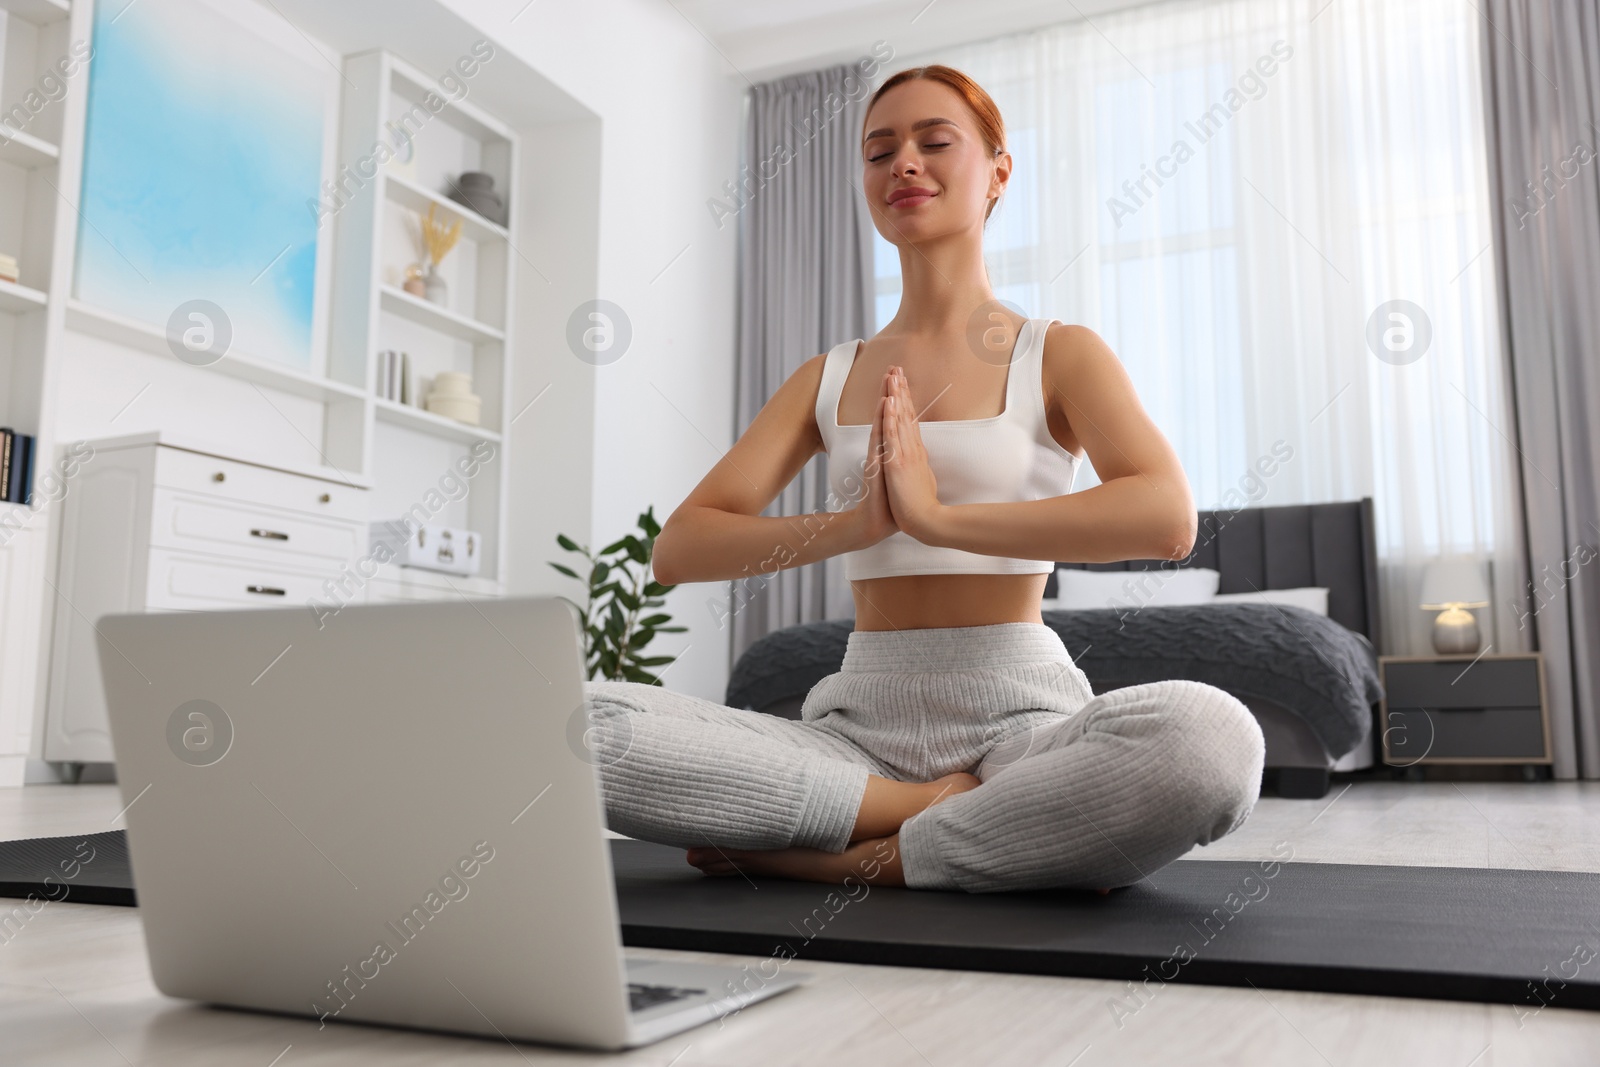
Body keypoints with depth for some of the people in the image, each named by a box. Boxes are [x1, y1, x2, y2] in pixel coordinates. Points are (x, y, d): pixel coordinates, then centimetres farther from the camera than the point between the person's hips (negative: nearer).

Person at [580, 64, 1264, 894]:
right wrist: (855, 523, -12)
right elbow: (678, 550, 4)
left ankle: (841, 859, -20)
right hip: (862, 722, 3)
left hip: (1019, 718, -2)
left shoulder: (1057, 355, 6)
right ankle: (948, 810, -14)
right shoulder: (829, 379, 15)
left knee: (1212, 737, -36)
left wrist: (938, 516, -18)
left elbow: (1167, 517, -14)